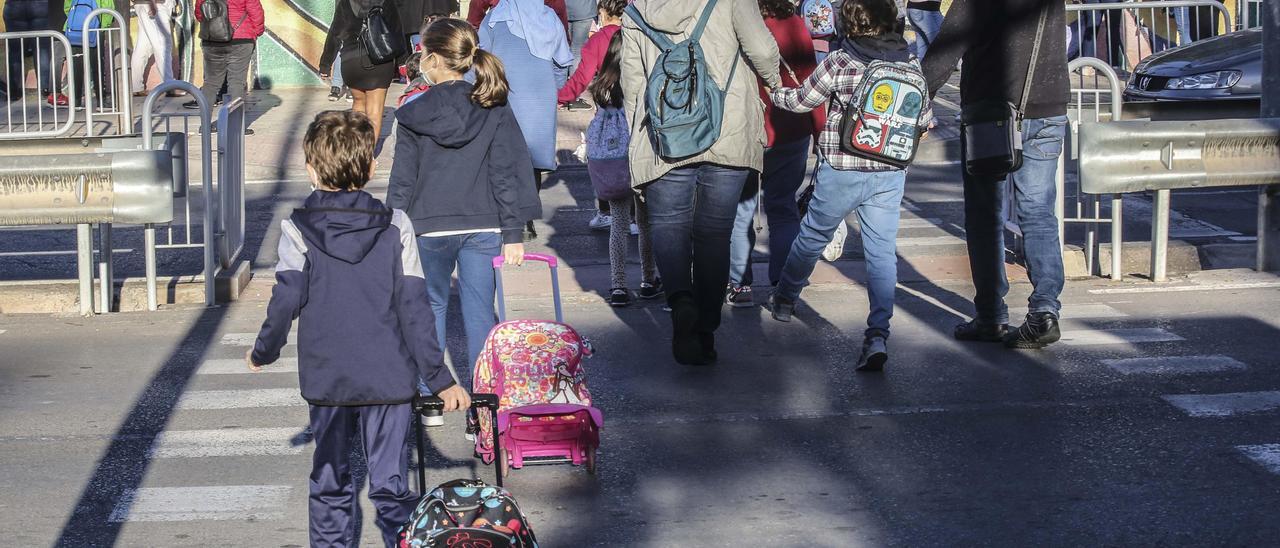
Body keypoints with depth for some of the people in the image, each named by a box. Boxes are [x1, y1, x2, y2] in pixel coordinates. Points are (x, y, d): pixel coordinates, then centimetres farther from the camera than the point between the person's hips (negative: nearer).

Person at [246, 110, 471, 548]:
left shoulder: (297, 230, -6)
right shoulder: (396, 227, -4)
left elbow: (286, 301, -9)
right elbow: (413, 310, -5)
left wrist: (263, 351, 10)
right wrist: (440, 379, 0)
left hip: (326, 379, 0)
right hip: (390, 379, 0)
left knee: (330, 481, 14)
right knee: (391, 483, 5)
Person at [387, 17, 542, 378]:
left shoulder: (413, 115, -7)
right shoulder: (494, 110, -2)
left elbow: (402, 182, -4)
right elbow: (507, 175, -4)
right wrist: (513, 234, 0)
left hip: (430, 227, -1)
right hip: (483, 227, 1)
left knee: (431, 306, 16)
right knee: (479, 309, 7)